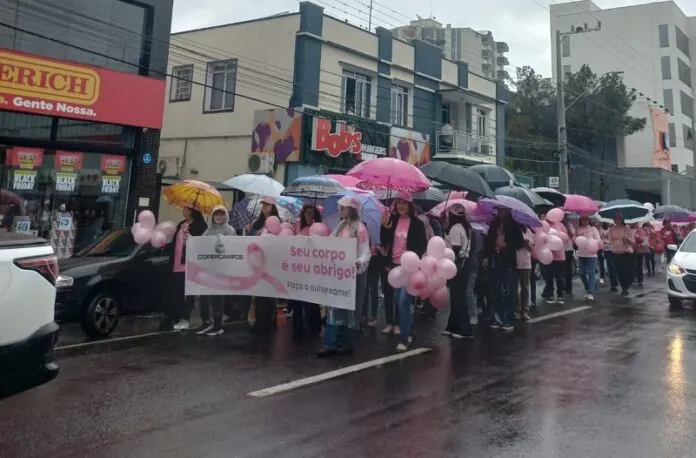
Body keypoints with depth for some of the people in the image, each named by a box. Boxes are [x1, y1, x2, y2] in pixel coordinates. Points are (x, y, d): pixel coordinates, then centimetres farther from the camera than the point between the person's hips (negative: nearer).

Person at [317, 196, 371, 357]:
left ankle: (346, 343, 16)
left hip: (353, 272, -7)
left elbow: (365, 252, -16)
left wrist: (359, 263, -34)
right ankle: (330, 344, 4)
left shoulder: (360, 228, -12)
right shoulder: (341, 225, 11)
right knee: (334, 306, 3)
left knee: (349, 307, 4)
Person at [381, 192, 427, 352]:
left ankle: (404, 339, -8)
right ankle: (406, 331, 30)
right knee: (398, 301, 13)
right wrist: (385, 227, -14)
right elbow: (385, 241, 1)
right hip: (395, 266, 5)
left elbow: (423, 246, -3)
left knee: (403, 302, -12)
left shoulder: (417, 223, -6)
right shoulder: (393, 221, 5)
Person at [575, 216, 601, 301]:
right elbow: (574, 240, 5)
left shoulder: (593, 229, 2)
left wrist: (591, 241, -23)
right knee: (582, 274, 6)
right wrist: (577, 238, -16)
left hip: (591, 254, -3)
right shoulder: (578, 229, 8)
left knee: (591, 273, -7)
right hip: (581, 254, 3)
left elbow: (599, 240, -4)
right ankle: (588, 289, 24)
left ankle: (591, 293, -7)